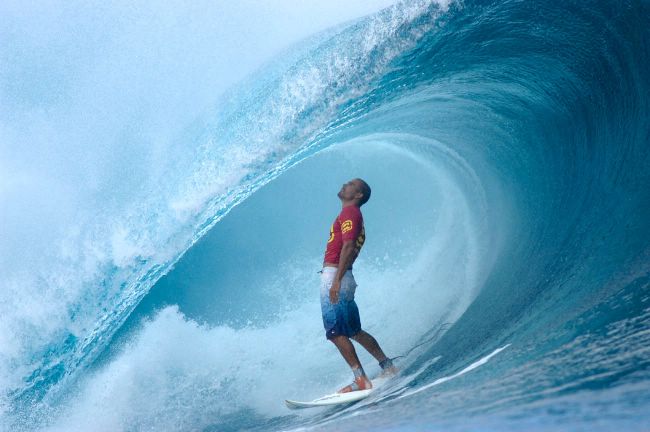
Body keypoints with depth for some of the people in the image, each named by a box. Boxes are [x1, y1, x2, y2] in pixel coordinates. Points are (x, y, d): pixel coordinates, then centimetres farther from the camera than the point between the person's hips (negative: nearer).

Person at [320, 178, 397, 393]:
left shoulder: (349, 212, -8)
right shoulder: (352, 214, 22)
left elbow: (348, 246, -20)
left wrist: (336, 280, -26)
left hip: (334, 275, -10)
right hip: (337, 277, 10)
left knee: (336, 333, -7)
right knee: (353, 331, 16)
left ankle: (361, 380, -5)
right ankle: (387, 367, 20)